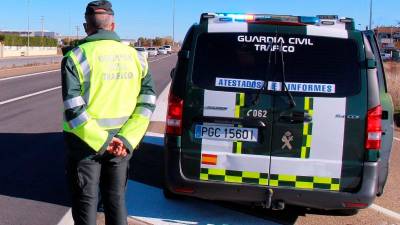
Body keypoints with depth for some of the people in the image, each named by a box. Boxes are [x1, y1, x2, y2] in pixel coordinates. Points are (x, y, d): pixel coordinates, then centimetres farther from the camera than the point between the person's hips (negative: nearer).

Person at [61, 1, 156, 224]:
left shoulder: (76, 57, -10)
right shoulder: (135, 56, 2)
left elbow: (73, 110, -18)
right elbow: (147, 103, -4)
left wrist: (102, 142, -16)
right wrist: (126, 140, -9)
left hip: (85, 144, -3)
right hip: (121, 144, 4)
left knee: (86, 202, 9)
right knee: (116, 198, 17)